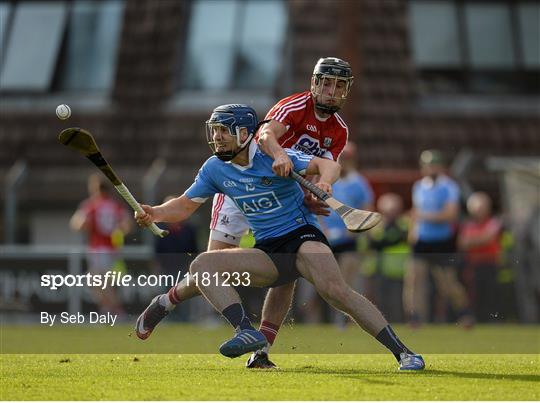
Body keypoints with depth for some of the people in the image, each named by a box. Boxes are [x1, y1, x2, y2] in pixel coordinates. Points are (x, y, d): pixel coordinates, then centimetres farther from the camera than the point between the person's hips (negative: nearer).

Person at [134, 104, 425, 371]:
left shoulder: (271, 157, -11)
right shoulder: (215, 168, 4)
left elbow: (328, 165, -18)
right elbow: (185, 205, 11)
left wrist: (323, 183, -42)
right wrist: (154, 214, -9)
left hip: (302, 235, -5)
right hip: (267, 253, 5)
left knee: (334, 291, -30)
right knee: (202, 264, -15)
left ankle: (402, 353, -27)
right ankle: (247, 332, -25)